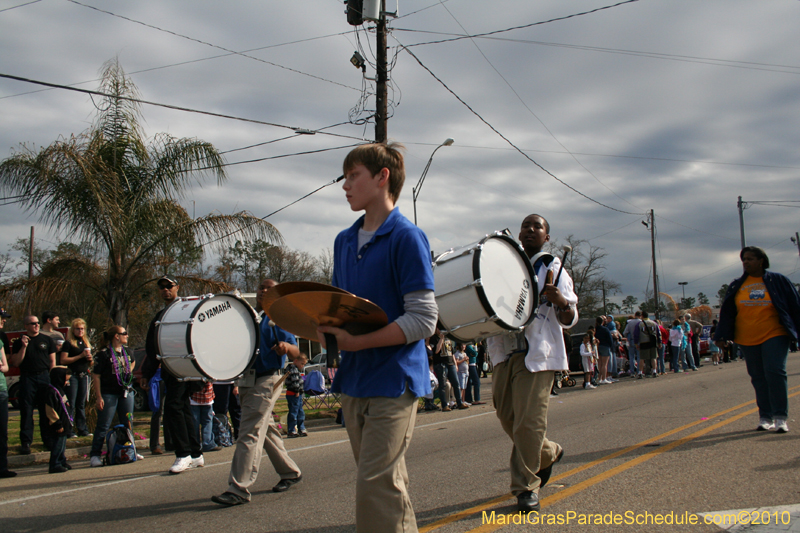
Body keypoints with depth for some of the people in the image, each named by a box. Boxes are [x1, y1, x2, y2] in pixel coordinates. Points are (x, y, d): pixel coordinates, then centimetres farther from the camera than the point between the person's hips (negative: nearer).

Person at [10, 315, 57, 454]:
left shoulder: (47, 340, 10)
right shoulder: (19, 342, 7)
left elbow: (52, 361, 10)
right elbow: (15, 363, 0)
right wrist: (24, 346, -10)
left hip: (44, 376, 1)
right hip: (27, 378, -1)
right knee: (26, 411, -2)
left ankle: (48, 440, 13)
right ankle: (26, 442, 2)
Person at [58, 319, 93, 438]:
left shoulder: (86, 343, 18)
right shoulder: (68, 343, -1)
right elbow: (63, 360, -12)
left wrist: (90, 359, 0)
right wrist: (80, 356, -14)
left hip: (84, 376, 6)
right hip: (72, 376, -6)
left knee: (81, 404, 9)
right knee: (71, 404, -7)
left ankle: (82, 429, 12)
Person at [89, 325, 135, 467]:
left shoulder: (128, 352, 9)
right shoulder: (103, 354, -10)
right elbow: (96, 376, -11)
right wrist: (99, 397, -15)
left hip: (127, 391, 6)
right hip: (109, 393, -6)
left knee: (128, 424, 10)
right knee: (103, 426, -3)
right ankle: (95, 455, 2)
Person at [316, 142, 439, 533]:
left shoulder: (406, 237, -11)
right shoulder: (344, 241, 12)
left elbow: (423, 319, -16)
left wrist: (358, 342, -21)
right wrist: (328, 329, -2)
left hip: (393, 381, -7)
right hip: (353, 383, 7)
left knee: (375, 490, -10)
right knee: (388, 485, 16)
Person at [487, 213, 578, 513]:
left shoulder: (553, 269, 5)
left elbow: (569, 320, -1)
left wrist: (561, 301, -23)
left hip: (537, 354, -5)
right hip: (503, 351, 5)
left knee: (528, 422, -9)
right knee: (507, 417, 11)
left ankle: (527, 487, 6)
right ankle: (548, 453, 36)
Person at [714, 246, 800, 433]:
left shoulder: (778, 281, 3)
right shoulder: (736, 286, 9)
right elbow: (727, 312, 12)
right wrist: (721, 336, 5)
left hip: (774, 335, -3)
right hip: (747, 339, 3)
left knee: (775, 372, -14)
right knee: (759, 378, 4)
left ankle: (780, 417, -8)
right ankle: (765, 417, 11)